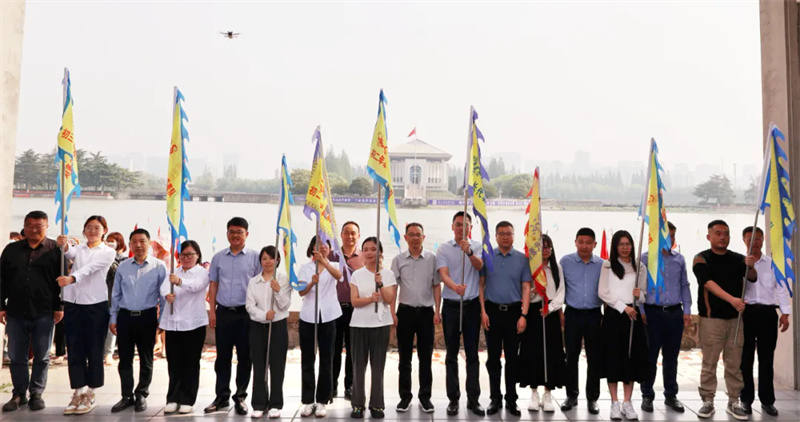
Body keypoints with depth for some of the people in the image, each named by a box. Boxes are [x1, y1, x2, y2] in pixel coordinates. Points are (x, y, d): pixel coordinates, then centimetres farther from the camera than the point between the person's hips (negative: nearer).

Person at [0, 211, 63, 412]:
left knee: (42, 356, 6)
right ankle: (18, 394, 21)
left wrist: (59, 307, -7)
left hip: (44, 313, -3)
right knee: (16, 357, 9)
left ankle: (36, 393, 18)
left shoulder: (55, 250, -2)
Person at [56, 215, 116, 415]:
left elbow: (90, 268, -16)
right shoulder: (79, 248, 13)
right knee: (74, 350, 2)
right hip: (73, 303, 3)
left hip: (96, 305, -3)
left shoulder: (108, 252, 2)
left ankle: (89, 395, 11)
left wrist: (71, 278, -34)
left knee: (94, 350, 2)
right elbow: (71, 254, -12)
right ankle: (78, 393, 10)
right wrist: (64, 246, -35)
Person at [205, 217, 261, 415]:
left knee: (244, 356, 6)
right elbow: (213, 285, 9)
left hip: (246, 313, -2)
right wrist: (212, 311, 4)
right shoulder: (218, 257, 7)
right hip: (223, 312, 2)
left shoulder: (254, 257, -2)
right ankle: (222, 396, 20)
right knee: (222, 356, 9)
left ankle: (240, 397, 17)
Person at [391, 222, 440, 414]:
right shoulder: (398, 260, 2)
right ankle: (405, 396, 18)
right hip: (405, 311, 1)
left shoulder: (432, 258, 0)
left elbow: (437, 286, 3)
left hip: (426, 312, 0)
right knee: (405, 357, 7)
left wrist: (437, 311, -3)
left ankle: (425, 396, 18)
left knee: (425, 357, 7)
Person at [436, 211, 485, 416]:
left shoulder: (477, 246, 3)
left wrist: (469, 252, -35)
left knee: (472, 354, 6)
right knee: (452, 354, 6)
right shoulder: (444, 248, 0)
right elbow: (443, 274, -12)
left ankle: (473, 399, 14)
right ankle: (453, 398, 15)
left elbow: (479, 266, -15)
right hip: (451, 305, 0)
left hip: (472, 305, 1)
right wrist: (455, 287, -33)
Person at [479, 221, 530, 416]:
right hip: (492, 311, 0)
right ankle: (495, 399, 19)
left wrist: (523, 315, -7)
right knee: (493, 358, 7)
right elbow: (481, 285, 3)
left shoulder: (522, 259, 3)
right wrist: (483, 311, -4)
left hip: (513, 312, 0)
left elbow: (526, 288, 1)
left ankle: (511, 400, 18)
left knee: (512, 358, 6)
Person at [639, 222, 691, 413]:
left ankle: (671, 395, 24)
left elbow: (684, 285, 13)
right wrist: (640, 311, -8)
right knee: (650, 356, 3)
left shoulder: (679, 259, 8)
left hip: (675, 313, 3)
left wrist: (687, 310, 7)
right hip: (652, 312, -3)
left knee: (671, 356, 12)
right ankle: (647, 396, 15)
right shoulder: (645, 258, -3)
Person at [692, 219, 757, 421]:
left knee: (735, 364, 8)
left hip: (735, 318, 3)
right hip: (711, 319, -3)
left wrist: (750, 266, -28)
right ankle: (708, 402, 10)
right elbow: (709, 283, -17)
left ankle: (733, 402, 18)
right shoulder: (701, 259, -4)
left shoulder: (737, 259, 7)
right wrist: (732, 299, -31)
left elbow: (752, 278, -5)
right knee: (709, 363, 1)